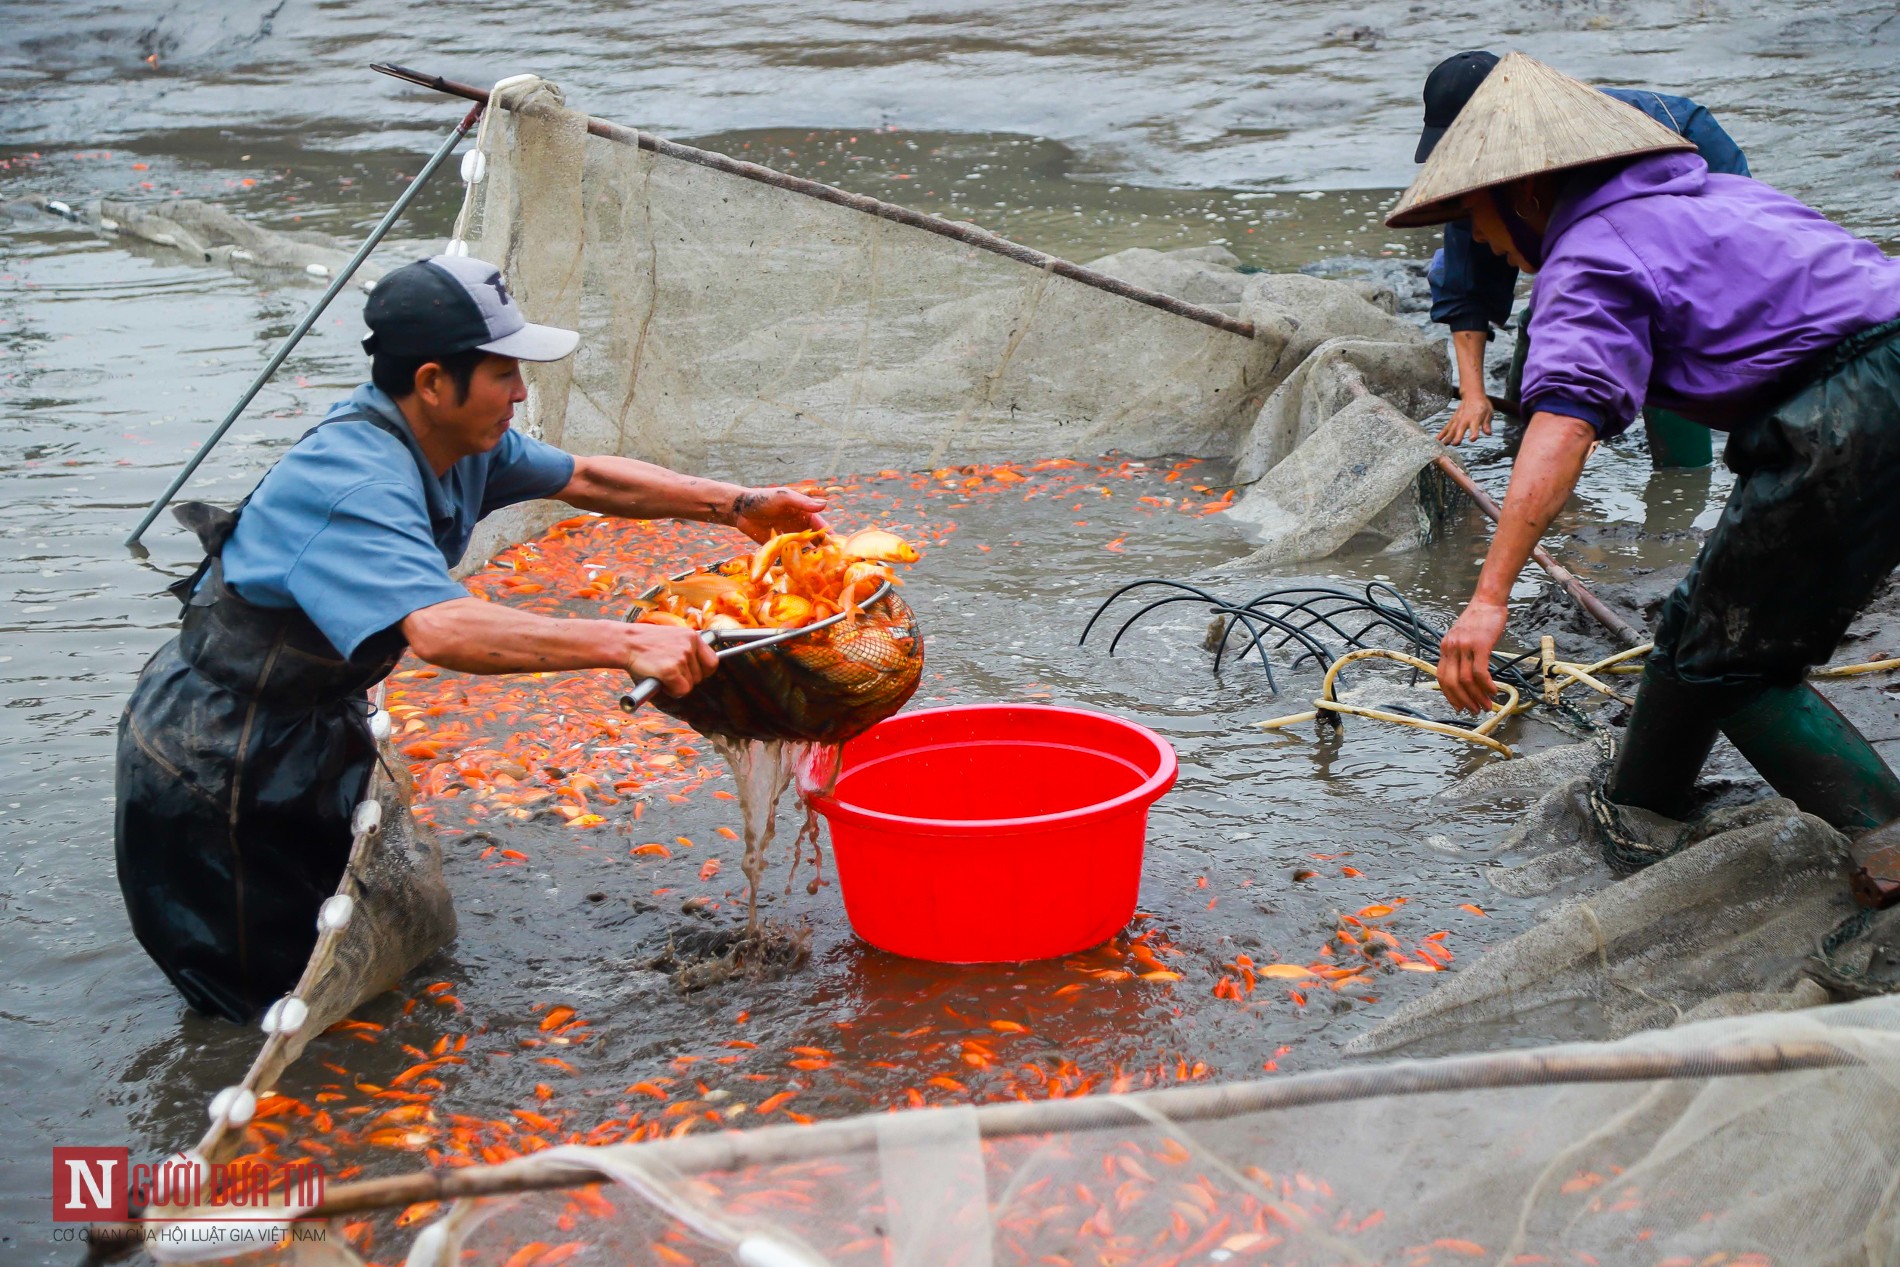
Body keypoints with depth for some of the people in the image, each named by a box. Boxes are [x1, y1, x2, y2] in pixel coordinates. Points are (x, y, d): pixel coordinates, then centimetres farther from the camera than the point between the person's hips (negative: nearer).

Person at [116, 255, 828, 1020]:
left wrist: (737, 507, 4)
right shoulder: (353, 482, -33)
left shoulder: (455, 439, -5)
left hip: (306, 739, 9)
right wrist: (626, 644, -50)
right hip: (216, 776, -9)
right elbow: (441, 629, -49)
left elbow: (583, 478, 11)